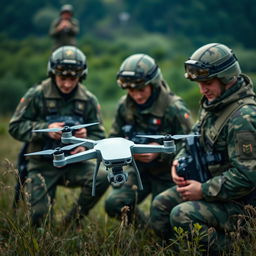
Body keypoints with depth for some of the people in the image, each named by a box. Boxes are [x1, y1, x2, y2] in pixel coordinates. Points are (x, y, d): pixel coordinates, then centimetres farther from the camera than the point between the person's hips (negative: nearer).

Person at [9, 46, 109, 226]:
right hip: (42, 164, -2)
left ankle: (72, 223, -3)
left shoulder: (88, 100, 1)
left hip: (73, 163, 2)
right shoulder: (37, 95, -6)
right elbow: (15, 127, -7)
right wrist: (45, 129, -22)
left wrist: (86, 146, -20)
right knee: (40, 217, -14)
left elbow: (99, 136, 3)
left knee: (102, 177, -26)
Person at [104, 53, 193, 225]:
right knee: (114, 204, -14)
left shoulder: (175, 109, -20)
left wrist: (160, 151, -34)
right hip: (139, 169, 4)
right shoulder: (125, 105, -4)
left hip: (166, 173, -4)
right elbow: (114, 137, 5)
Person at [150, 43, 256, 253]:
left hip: (238, 202, -10)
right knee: (160, 205, 7)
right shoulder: (213, 102, 4)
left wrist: (204, 191, -23)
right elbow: (196, 138, 20)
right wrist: (180, 161, 0)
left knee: (182, 216, -26)